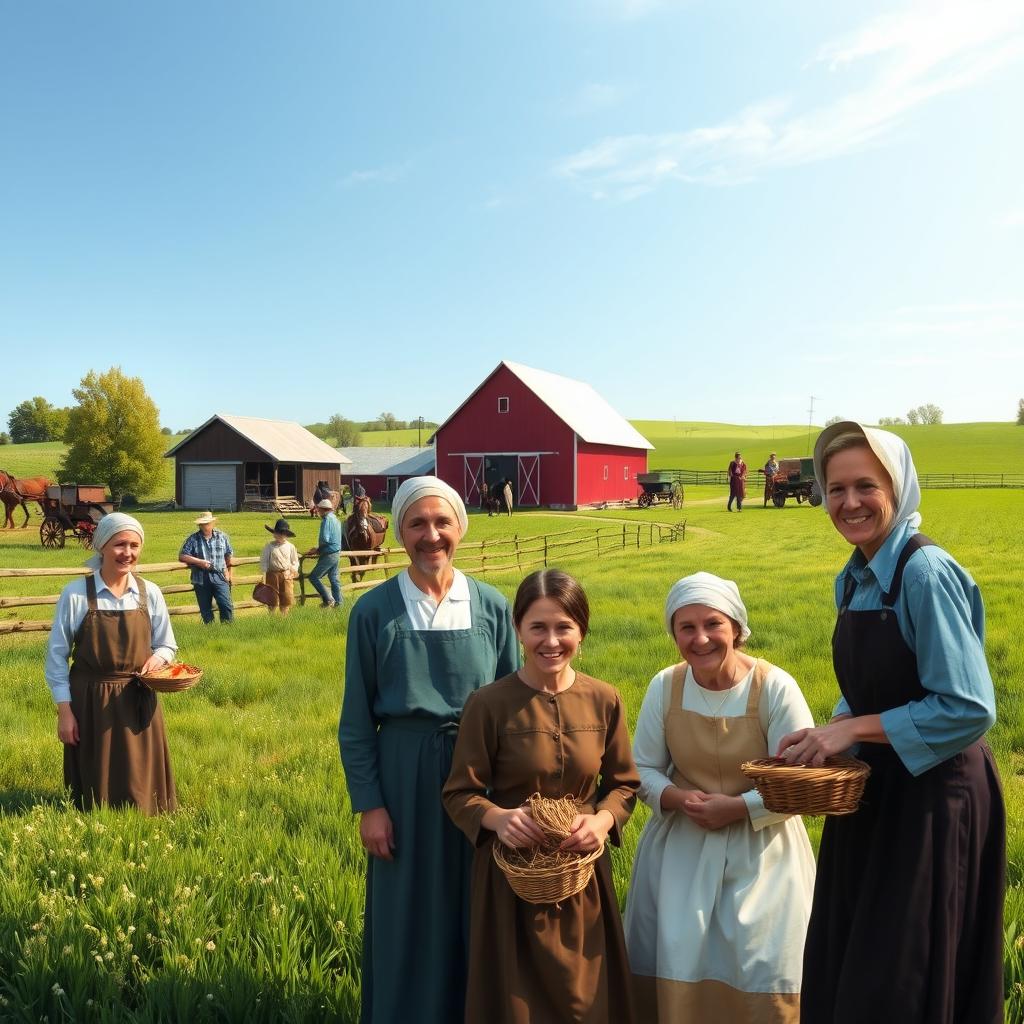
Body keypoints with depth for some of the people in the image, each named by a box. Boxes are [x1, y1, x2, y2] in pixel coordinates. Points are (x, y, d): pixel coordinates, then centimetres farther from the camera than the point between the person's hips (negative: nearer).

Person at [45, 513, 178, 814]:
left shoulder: (150, 594, -1)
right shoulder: (76, 594, -9)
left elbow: (167, 646, 11)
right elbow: (56, 655, -3)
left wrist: (158, 657, -13)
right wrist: (64, 711, -6)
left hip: (138, 701, 2)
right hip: (90, 702, -2)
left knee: (140, 788, 10)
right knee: (95, 791, 10)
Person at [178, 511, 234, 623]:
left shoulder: (222, 537, 6)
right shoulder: (193, 539, 1)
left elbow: (228, 555, 15)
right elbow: (182, 556, -4)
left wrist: (228, 571, 10)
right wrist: (199, 562, -13)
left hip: (219, 577, 0)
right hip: (201, 580, 1)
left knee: (226, 605, -11)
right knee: (205, 609, 7)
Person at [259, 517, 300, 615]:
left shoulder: (290, 547, 4)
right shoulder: (269, 546, -1)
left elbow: (295, 561, 13)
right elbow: (263, 561, 1)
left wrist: (293, 570, -3)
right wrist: (264, 575, -3)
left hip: (286, 575, 1)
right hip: (272, 574, -1)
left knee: (287, 598, 3)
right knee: (273, 598, 4)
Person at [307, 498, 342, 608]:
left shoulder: (327, 520, -15)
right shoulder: (335, 519, 15)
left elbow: (324, 539, -23)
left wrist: (317, 550, -6)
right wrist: (319, 550, 14)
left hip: (328, 555, -9)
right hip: (336, 553, 9)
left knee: (314, 577, -3)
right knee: (334, 579, 13)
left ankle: (328, 599, -5)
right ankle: (338, 602, 14)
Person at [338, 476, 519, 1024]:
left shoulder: (492, 607, -1)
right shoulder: (374, 610, -5)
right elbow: (356, 721, -2)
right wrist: (368, 805, -6)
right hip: (404, 774, -1)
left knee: (479, 915, 14)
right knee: (408, 920, 11)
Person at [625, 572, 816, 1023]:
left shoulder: (775, 687, -16)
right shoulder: (665, 686, -7)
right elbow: (643, 770, 2)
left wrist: (736, 808, -20)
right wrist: (678, 799, -16)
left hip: (759, 853, -2)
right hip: (681, 849, 2)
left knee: (758, 971, 3)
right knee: (678, 965, 6)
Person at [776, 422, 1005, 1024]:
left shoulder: (927, 573, -20)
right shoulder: (852, 579, 5)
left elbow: (970, 709, -23)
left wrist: (853, 729, -20)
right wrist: (831, 736, -4)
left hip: (934, 793, -8)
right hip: (875, 786, 8)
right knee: (847, 966, 18)